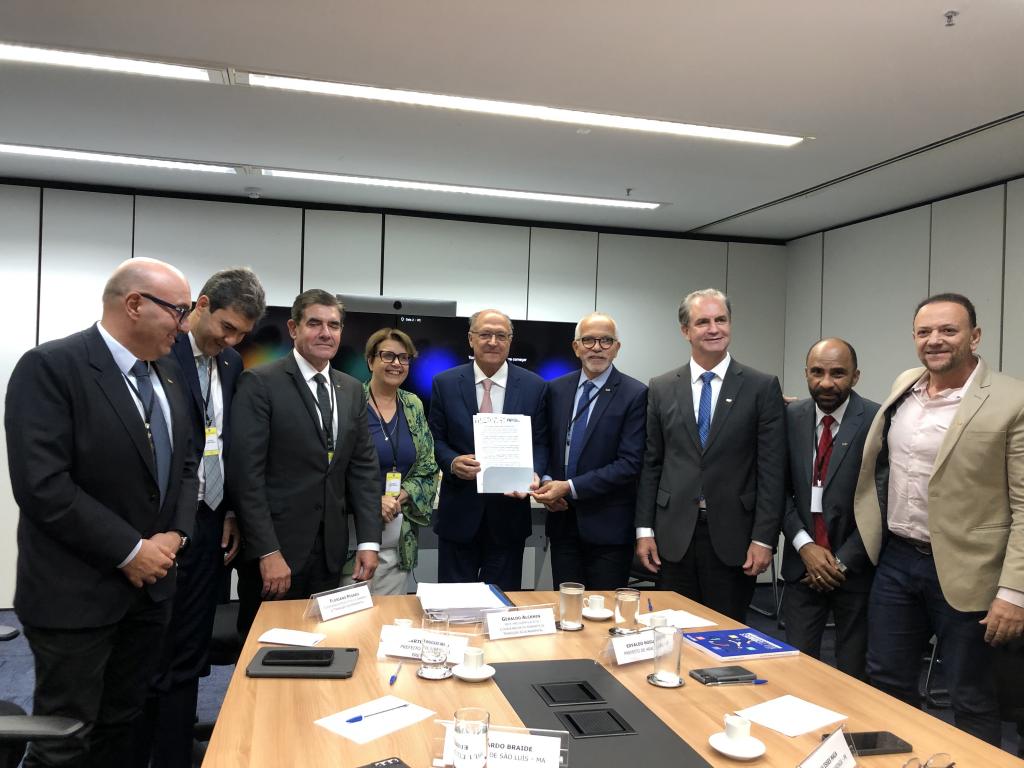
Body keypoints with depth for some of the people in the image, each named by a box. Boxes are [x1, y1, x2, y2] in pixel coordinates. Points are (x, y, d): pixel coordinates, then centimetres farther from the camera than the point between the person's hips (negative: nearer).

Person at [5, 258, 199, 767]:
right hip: (76, 591, -7)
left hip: (150, 584, 7)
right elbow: (43, 486, -22)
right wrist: (129, 551, -18)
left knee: (120, 725, 18)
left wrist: (175, 534, -4)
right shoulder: (50, 367, -16)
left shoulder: (168, 375, 8)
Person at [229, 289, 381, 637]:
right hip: (276, 548, -5)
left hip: (330, 552, 5)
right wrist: (268, 552, -16)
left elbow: (363, 468, 9)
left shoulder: (352, 390, 10)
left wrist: (369, 541, 2)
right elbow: (246, 474, -13)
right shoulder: (260, 383, -8)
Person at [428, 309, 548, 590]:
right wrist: (452, 462, -18)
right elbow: (435, 439, 3)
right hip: (458, 512, 0)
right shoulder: (445, 384, 0)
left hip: (509, 511, 0)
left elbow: (540, 442, 2)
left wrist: (534, 474, -17)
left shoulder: (534, 386, 0)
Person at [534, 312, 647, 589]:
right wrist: (547, 482, -7)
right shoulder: (556, 389, 6)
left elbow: (630, 463, -14)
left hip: (608, 525, -4)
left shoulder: (634, 394, -9)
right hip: (563, 520, 4)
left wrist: (570, 487, -17)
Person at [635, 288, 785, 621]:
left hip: (733, 536, -1)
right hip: (674, 536, 2)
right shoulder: (661, 388, 5)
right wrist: (645, 530, 2)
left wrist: (764, 538, -8)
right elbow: (650, 465, 6)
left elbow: (771, 470, -3)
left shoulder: (762, 387, -1)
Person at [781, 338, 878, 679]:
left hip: (856, 567, -2)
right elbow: (780, 489, 4)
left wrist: (843, 560, -9)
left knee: (853, 672, 10)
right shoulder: (790, 417, 1)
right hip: (803, 564, 3)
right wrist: (804, 546, -8)